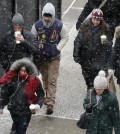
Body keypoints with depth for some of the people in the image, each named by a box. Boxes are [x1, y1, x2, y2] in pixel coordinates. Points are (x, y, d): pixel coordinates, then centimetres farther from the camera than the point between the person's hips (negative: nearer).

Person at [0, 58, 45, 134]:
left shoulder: (34, 81, -15)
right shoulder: (11, 79, -12)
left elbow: (41, 94, -5)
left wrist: (38, 105, -20)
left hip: (26, 111, -1)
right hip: (14, 109, 2)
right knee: (16, 125, 26)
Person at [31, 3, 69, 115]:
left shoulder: (59, 25, -14)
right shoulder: (37, 25, -10)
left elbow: (65, 37, 1)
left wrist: (58, 48, -10)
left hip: (54, 58, -3)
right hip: (41, 57, 3)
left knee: (52, 81, -8)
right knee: (45, 79, 17)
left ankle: (50, 104, -10)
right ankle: (48, 97, 38)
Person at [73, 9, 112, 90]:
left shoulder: (105, 29, -5)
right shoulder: (85, 26, -5)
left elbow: (110, 43, 1)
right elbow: (78, 41, -2)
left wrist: (106, 43, -23)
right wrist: (76, 55, -5)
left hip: (99, 58, -2)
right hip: (86, 58, 2)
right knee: (88, 77, 15)